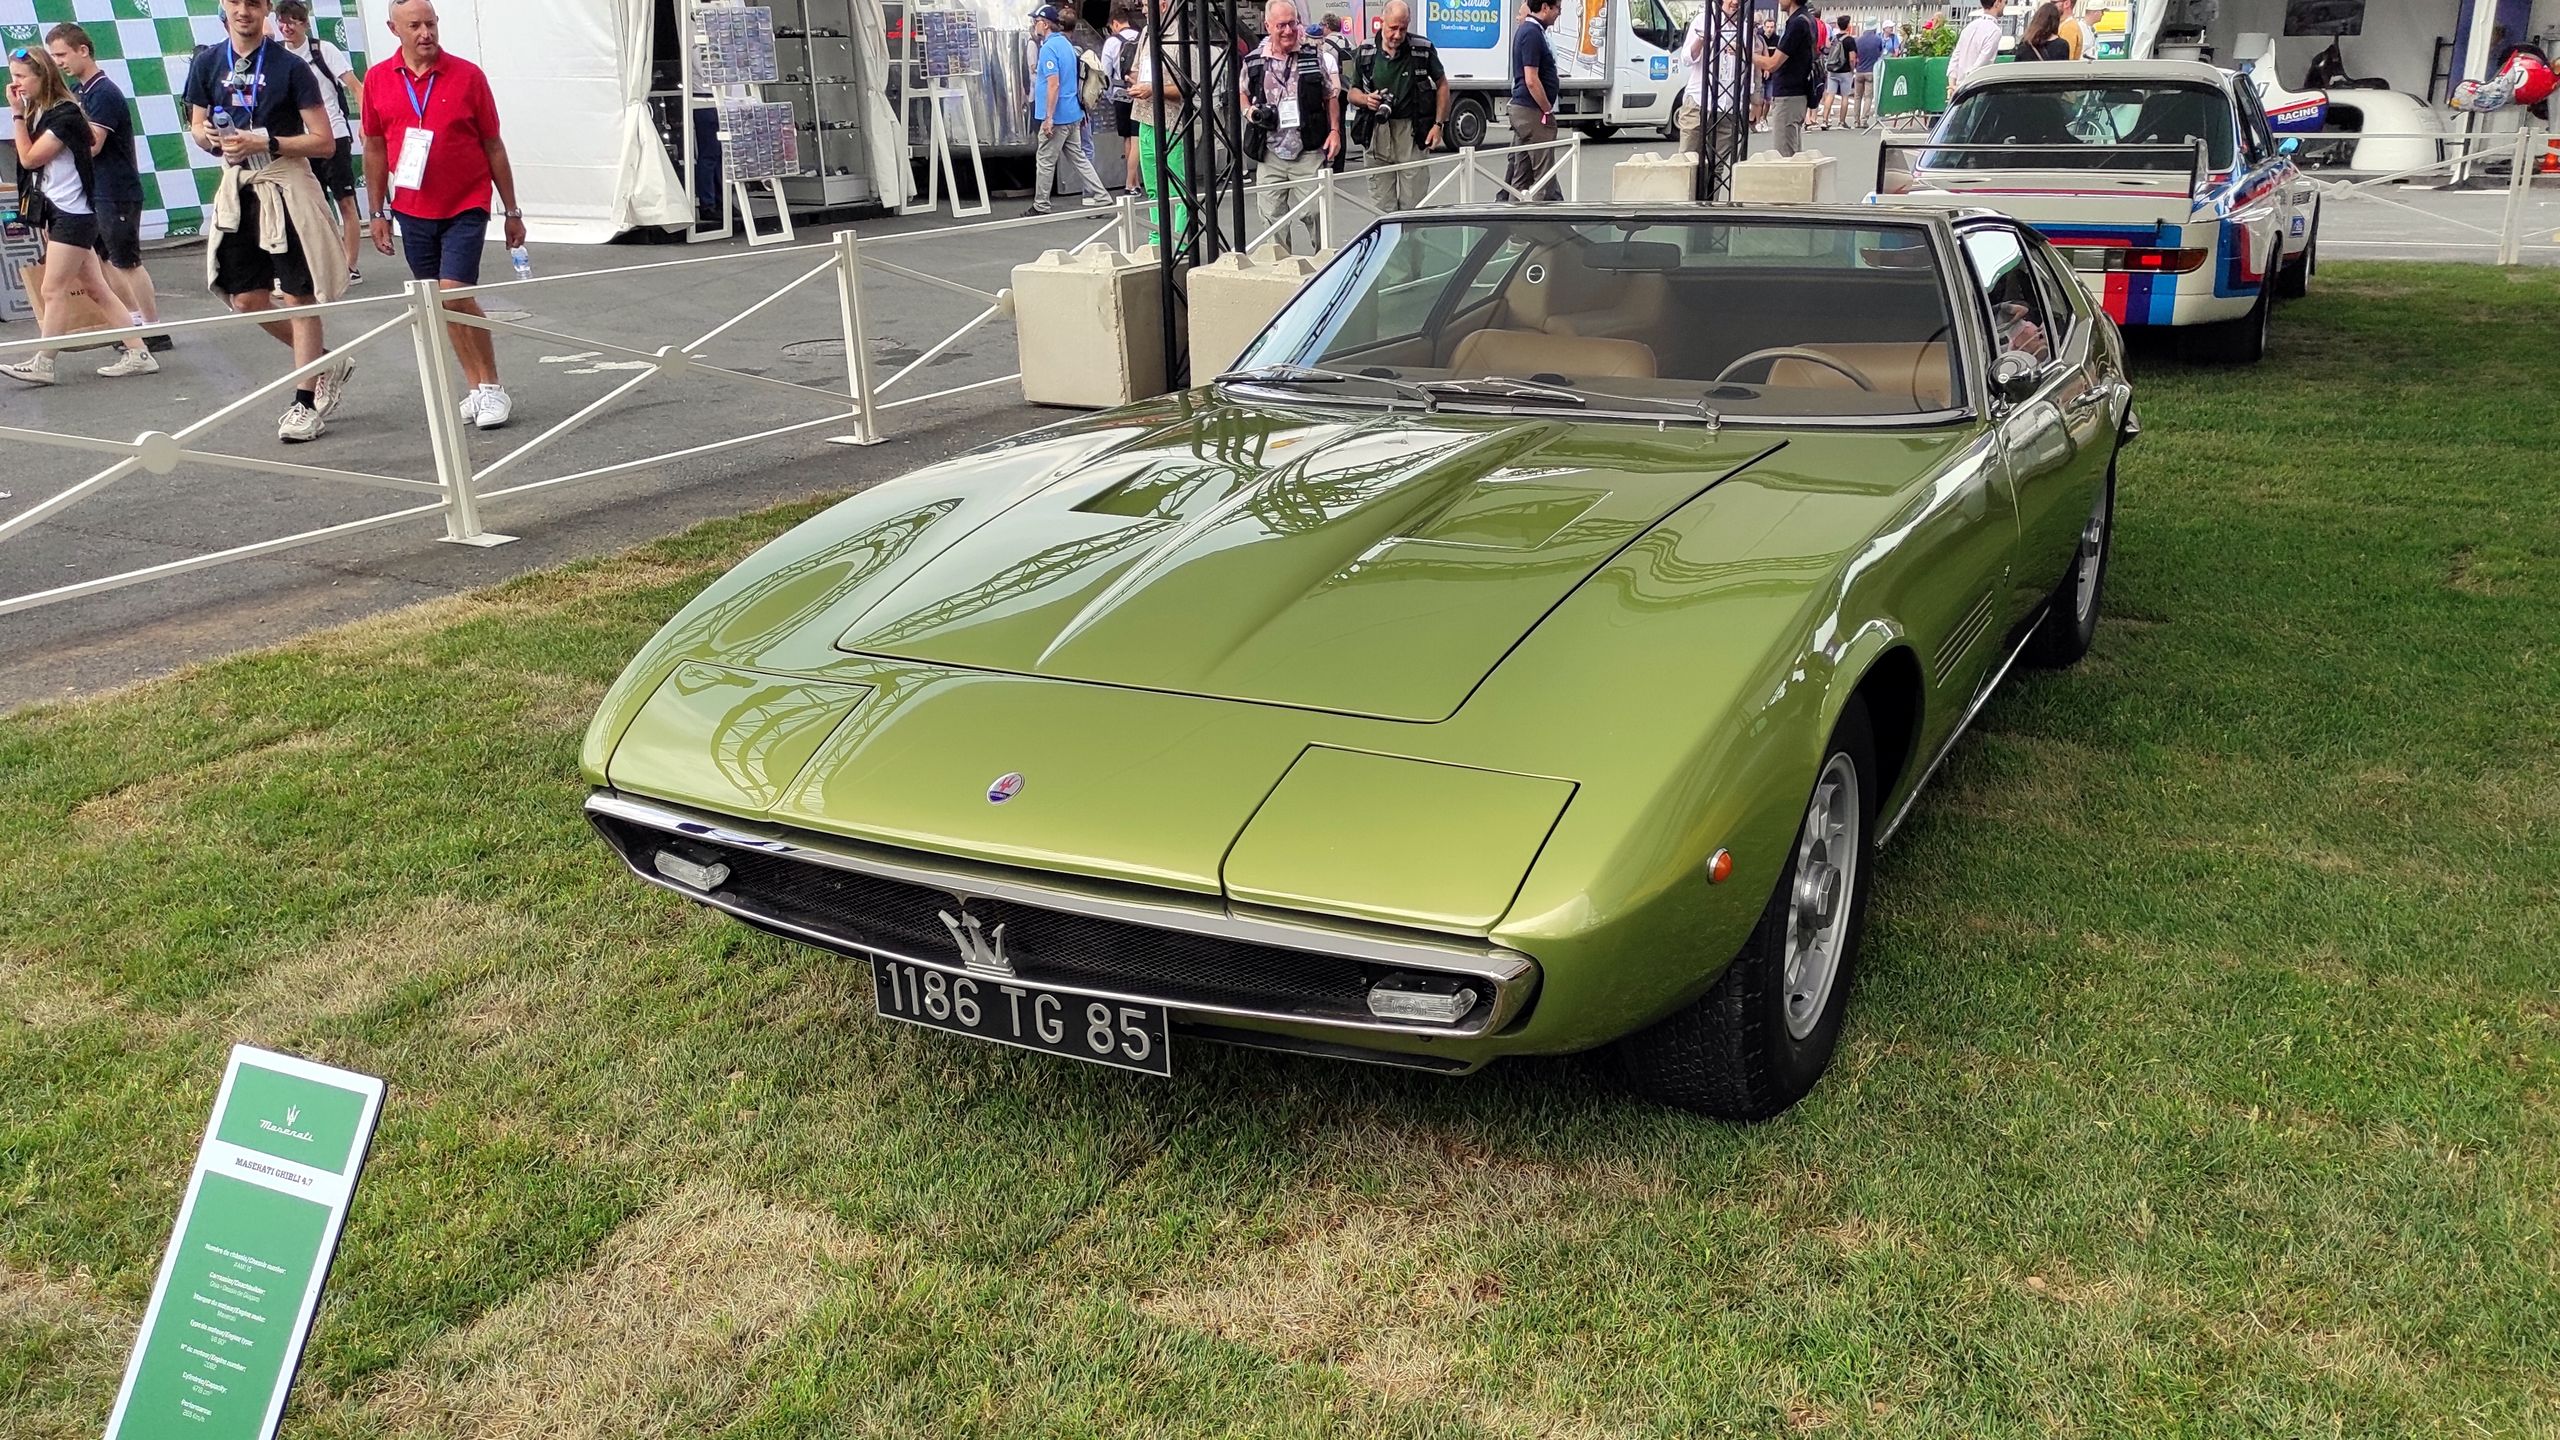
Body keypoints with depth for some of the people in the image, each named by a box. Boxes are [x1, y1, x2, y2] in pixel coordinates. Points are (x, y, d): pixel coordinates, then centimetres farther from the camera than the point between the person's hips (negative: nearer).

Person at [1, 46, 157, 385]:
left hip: (72, 214, -10)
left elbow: (29, 158, -14)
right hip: (57, 212, 10)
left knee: (54, 290, -5)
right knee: (96, 288, 7)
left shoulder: (65, 113, -14)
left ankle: (42, 364, 0)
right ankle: (138, 354, 8)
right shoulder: (38, 113, 12)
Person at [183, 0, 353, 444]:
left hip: (285, 185, -5)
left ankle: (307, 402, 7)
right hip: (237, 186, 5)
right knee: (247, 299, 6)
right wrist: (209, 137, -6)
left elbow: (324, 142, -8)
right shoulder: (207, 63, 6)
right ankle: (327, 363, 26)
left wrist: (264, 144, -19)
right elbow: (197, 126, 17)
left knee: (298, 297, -1)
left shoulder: (290, 68, -7)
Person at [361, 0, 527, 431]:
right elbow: (374, 148, 10)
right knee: (438, 304, 7)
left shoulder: (467, 75, -5)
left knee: (454, 295, -15)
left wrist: (512, 211, 2)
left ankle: (492, 389, -3)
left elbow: (493, 146, 0)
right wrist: (379, 213, 8)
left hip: (466, 208, -4)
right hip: (412, 212, 4)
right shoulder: (378, 80, 2)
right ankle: (476, 389, 17)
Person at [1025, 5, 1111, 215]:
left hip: (1057, 116, -9)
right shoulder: (1066, 44, 12)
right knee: (1079, 157, 12)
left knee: (1045, 162, 1)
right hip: (1073, 113, 9)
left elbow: (1053, 84, -22)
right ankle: (1101, 197, 8)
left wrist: (1048, 117, -22)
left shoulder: (1049, 48, -15)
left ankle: (1041, 206, 8)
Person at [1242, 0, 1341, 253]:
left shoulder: (1316, 55, 0)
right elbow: (1243, 95, 20)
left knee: (1313, 213, -3)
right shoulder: (1254, 61, 3)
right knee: (1271, 216, 7)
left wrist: (1334, 131, -1)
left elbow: (1331, 97, 8)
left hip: (1309, 153, -2)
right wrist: (1250, 112, -1)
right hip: (1269, 154, 2)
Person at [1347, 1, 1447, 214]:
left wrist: (1438, 124, 1)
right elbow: (1353, 92, 14)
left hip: (1412, 131, -2)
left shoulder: (1423, 49, -1)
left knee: (1414, 204, -1)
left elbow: (1442, 85, 9)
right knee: (1382, 206, 5)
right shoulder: (1365, 53, 4)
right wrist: (1366, 99, -10)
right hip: (1377, 132, 2)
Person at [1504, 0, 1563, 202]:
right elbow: (1531, 80, -21)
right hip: (1532, 111, -10)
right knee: (1544, 173, -6)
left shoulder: (1526, 29, 14)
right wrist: (1548, 110, -14)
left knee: (1522, 173, 11)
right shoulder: (1532, 33, -16)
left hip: (1521, 110, 10)